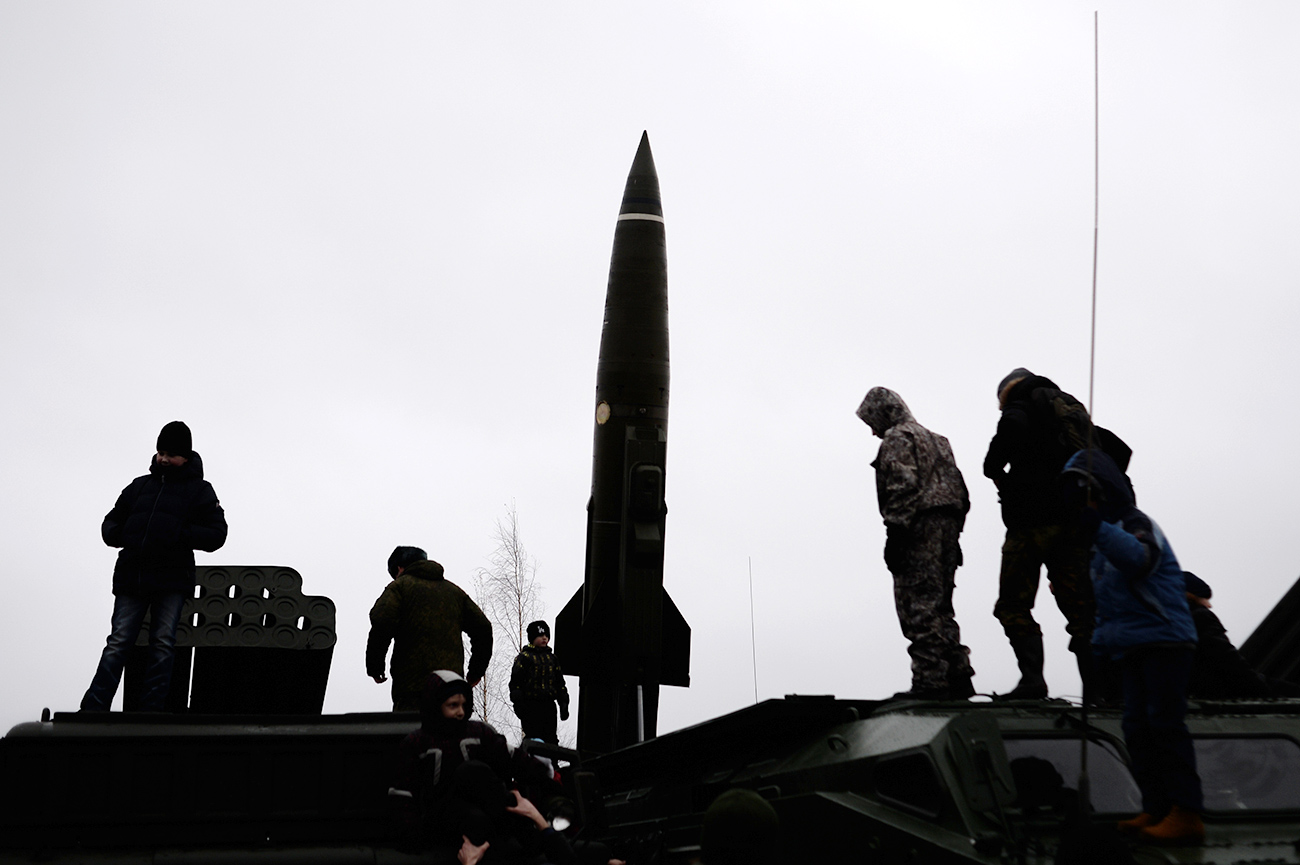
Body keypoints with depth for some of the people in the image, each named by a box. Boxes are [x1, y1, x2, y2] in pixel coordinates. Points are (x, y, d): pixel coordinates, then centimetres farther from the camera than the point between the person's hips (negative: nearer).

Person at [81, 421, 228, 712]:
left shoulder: (200, 491, 6)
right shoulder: (139, 486, 17)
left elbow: (216, 534, -2)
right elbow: (112, 521, 24)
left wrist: (181, 534, -17)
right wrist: (115, 534, 0)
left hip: (171, 581, -2)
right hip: (131, 576, 3)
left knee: (162, 644, -2)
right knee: (118, 642, -1)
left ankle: (151, 709, 1)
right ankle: (93, 708, -3)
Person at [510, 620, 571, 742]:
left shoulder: (552, 658, 18)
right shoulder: (524, 657, 1)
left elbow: (560, 682, 21)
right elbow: (515, 682, -5)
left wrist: (563, 703, 14)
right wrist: (518, 703, -12)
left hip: (548, 704, 5)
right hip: (530, 705, -5)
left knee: (551, 738, 3)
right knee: (533, 737, -8)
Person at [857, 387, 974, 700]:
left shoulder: (897, 438, -2)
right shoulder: (936, 440, 27)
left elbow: (902, 487, -16)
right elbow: (960, 490, 22)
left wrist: (894, 535, -18)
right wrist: (953, 536, 21)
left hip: (919, 530, -9)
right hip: (947, 527, 10)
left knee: (919, 607, -9)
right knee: (939, 606, 14)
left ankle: (929, 681, -12)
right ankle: (958, 677, 12)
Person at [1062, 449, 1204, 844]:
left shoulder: (1135, 522, -10)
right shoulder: (1103, 541, 19)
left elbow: (1141, 557, -34)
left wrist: (1097, 529, -43)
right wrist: (1099, 640, 23)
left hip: (1164, 639, -10)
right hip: (1133, 648, 10)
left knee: (1165, 723, -13)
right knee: (1138, 727, 8)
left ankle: (1186, 815, -13)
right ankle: (1156, 809, 12)